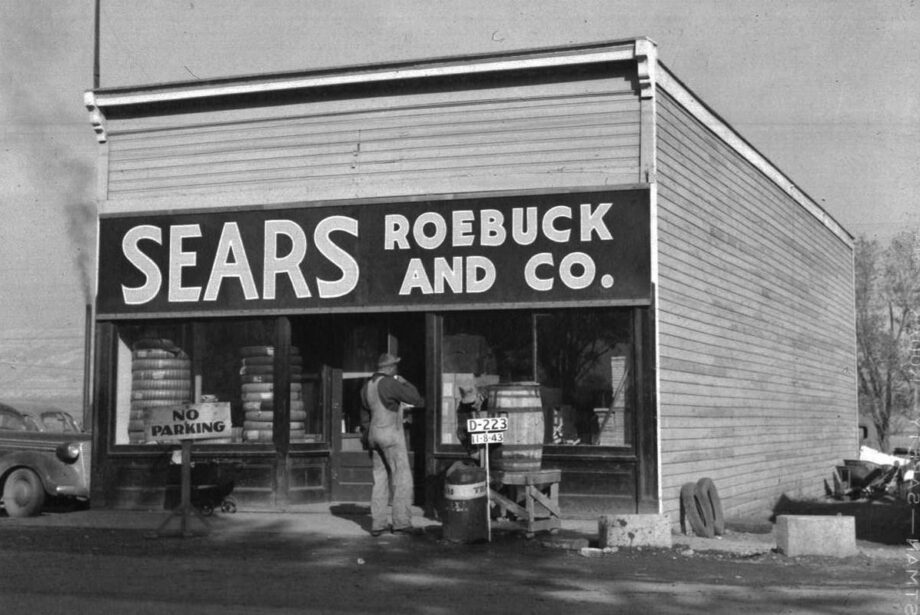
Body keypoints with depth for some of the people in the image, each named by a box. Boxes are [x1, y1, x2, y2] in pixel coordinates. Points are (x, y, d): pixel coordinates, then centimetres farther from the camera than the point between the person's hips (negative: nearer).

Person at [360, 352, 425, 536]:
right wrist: (405, 383, 3)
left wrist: (367, 440, 25)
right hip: (391, 434, -8)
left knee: (380, 480, 11)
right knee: (402, 478, -2)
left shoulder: (367, 387, 12)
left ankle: (377, 524, 8)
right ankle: (401, 522, -5)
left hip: (375, 435, 8)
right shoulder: (389, 383, -14)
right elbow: (415, 399, -13)